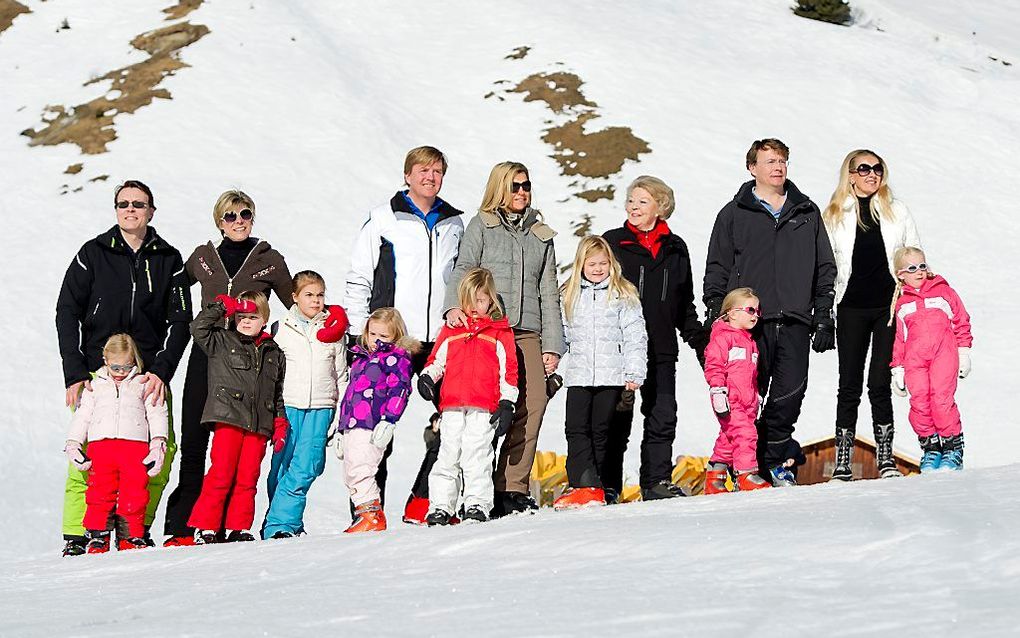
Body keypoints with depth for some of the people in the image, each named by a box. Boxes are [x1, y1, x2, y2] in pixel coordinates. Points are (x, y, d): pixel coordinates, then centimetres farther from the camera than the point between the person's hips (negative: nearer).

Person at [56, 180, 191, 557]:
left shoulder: (168, 260, 9)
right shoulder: (93, 253, 5)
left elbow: (180, 321, 6)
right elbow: (67, 313, 3)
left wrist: (162, 371, -8)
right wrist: (74, 373, -7)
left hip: (150, 372, 2)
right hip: (96, 370, -2)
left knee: (162, 451, -9)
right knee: (87, 452, -12)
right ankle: (76, 536, -5)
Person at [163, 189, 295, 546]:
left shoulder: (270, 261, 7)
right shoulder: (202, 258, 12)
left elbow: (296, 307, 16)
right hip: (206, 356, 2)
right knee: (193, 445, -2)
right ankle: (181, 528, 2)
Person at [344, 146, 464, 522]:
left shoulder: (454, 225, 14)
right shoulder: (383, 219, 3)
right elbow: (358, 280, 4)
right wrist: (358, 335, -3)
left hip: (441, 340, 3)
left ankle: (423, 504, 4)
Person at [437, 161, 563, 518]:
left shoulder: (541, 236, 22)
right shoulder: (482, 226, 12)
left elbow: (548, 293, 21)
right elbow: (463, 270, -1)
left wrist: (552, 344, 12)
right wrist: (454, 305, -22)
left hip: (527, 331, 4)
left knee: (533, 402, -12)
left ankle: (512, 488, -7)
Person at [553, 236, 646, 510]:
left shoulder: (623, 295, 2)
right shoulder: (568, 295, 10)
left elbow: (635, 336, -1)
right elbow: (561, 335, 17)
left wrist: (634, 372, -7)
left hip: (611, 375, -2)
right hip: (578, 375, 2)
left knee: (600, 431, 6)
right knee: (577, 430, -8)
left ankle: (591, 484, 11)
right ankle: (584, 485, -12)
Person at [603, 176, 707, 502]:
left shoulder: (675, 249, 13)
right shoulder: (612, 243, 3)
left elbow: (685, 306, 21)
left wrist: (700, 341, 16)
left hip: (661, 350, 3)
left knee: (663, 417, 2)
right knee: (617, 419, 0)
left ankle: (657, 481, 10)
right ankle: (608, 486, 6)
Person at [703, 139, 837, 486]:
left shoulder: (807, 213, 15)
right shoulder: (734, 215, 9)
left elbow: (825, 270, 16)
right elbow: (717, 271, 8)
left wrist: (824, 319, 9)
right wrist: (715, 319, -1)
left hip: (795, 322, 2)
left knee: (790, 394, -7)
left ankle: (775, 458, 9)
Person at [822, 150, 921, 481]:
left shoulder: (896, 210, 6)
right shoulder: (834, 215, 4)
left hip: (890, 305, 0)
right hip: (851, 309, 0)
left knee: (880, 383, -1)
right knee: (850, 385, 1)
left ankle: (885, 456, 8)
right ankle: (843, 460, 5)